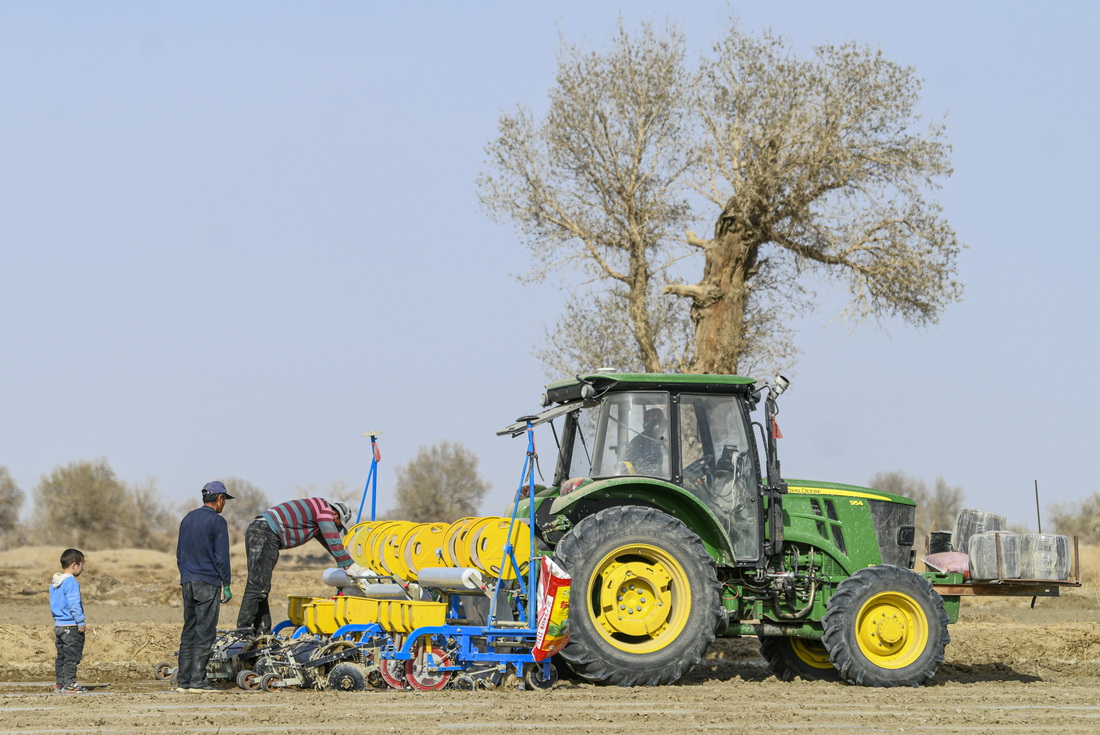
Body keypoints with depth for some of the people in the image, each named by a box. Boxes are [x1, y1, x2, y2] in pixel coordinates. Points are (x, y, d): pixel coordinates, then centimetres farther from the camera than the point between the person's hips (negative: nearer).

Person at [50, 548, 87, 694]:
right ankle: (69, 684, -5)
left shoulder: (54, 583, 13)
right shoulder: (71, 582, -16)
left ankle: (60, 684, 15)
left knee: (61, 656, 13)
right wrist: (81, 622, -16)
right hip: (71, 627, -9)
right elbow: (74, 605, -20)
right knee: (71, 656, -5)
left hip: (58, 625, 9)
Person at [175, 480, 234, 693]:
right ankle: (197, 680, -9)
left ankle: (183, 680, 6)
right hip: (208, 583, -7)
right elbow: (221, 557, -11)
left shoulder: (188, 519, 14)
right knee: (205, 632, -5)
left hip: (188, 582, 7)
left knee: (189, 631, 9)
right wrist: (226, 585, -6)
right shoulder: (217, 522, -9)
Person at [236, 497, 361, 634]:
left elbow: (329, 542, 37)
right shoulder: (325, 510, 1)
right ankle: (243, 629, -17)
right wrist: (349, 567, 6)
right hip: (266, 534, -11)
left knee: (261, 587, 9)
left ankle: (263, 631, 9)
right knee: (258, 587, -13)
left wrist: (350, 564, 37)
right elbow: (333, 542, -1)